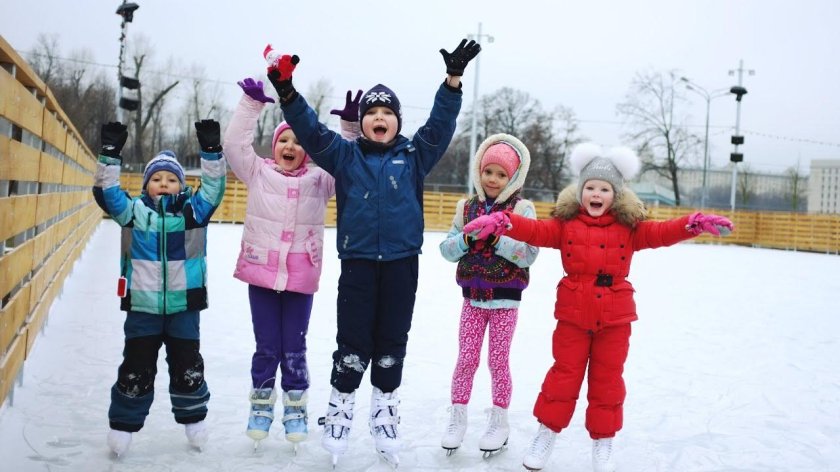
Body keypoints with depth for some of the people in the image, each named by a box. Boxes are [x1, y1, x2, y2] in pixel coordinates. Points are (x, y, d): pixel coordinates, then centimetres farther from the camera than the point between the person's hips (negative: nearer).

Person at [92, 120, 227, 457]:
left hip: (184, 306, 0)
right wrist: (110, 153, -19)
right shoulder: (134, 211, 0)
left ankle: (194, 419, 32)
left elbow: (213, 188, -10)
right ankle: (123, 424, 24)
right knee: (136, 369, 8)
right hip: (143, 306, 0)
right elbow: (107, 192, -9)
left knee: (187, 367, 12)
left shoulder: (194, 211, 0)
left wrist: (211, 149, -20)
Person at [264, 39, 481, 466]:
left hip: (402, 263, 1)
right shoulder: (344, 155, 4)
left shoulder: (413, 155, 5)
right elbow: (310, 131, -5)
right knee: (352, 344, 3)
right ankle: (338, 417, 19)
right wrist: (287, 92, -19)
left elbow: (440, 125, -4)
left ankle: (385, 422, 24)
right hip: (358, 262, -1)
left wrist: (453, 80, -17)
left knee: (391, 344, 11)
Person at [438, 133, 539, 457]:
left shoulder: (522, 209, -7)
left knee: (498, 360, 6)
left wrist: (497, 239, -25)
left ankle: (499, 422, 21)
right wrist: (467, 239, -15)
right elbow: (446, 250, 3)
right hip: (473, 299, 3)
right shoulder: (466, 208, 4)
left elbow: (528, 255, -16)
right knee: (466, 358, 6)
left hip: (505, 300, -3)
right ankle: (457, 420, 19)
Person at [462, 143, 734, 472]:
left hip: (614, 317, 1)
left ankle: (603, 441, 24)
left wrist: (694, 223, -27)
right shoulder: (565, 223, -2)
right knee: (564, 373, 7)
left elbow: (661, 233, -9)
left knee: (607, 378, 10)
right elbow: (536, 231, -13)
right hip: (573, 314, -1)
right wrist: (502, 222, -30)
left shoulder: (629, 227, 0)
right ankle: (547, 432, 22)